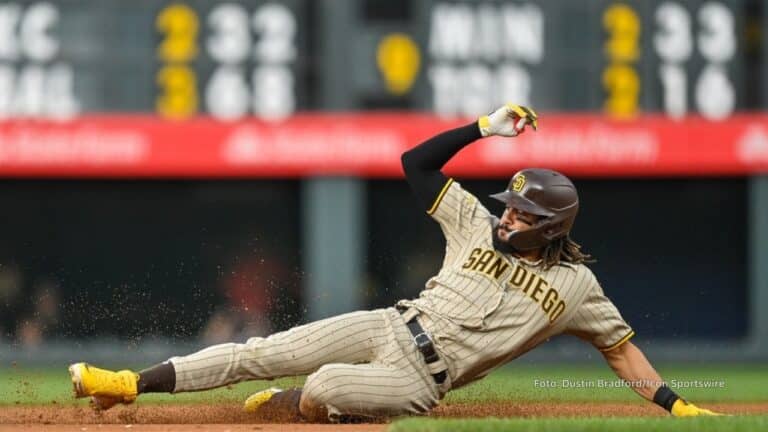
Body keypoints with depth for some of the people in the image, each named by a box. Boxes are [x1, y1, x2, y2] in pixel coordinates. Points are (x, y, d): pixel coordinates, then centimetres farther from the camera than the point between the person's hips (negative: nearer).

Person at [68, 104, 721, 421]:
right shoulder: (480, 227, 8)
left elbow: (620, 346, 6)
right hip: (389, 328, 4)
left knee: (327, 386, -33)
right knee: (264, 352, -6)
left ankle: (290, 406, -1)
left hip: (418, 382, -4)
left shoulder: (575, 286, 0)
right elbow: (418, 162, 8)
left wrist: (673, 404, -3)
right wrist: (482, 128, -1)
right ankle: (129, 385, -1)